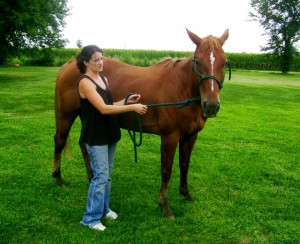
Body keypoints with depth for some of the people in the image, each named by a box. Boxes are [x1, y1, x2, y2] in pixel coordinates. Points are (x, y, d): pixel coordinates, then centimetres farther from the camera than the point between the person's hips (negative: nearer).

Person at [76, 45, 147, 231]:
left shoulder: (104, 79, 9)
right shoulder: (85, 83, -17)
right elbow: (103, 109, -24)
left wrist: (126, 100, -1)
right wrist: (132, 108, -25)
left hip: (109, 134, 8)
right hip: (96, 136, -8)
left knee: (107, 174, 16)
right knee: (101, 175, -5)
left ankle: (104, 208, 32)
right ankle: (91, 218, 9)